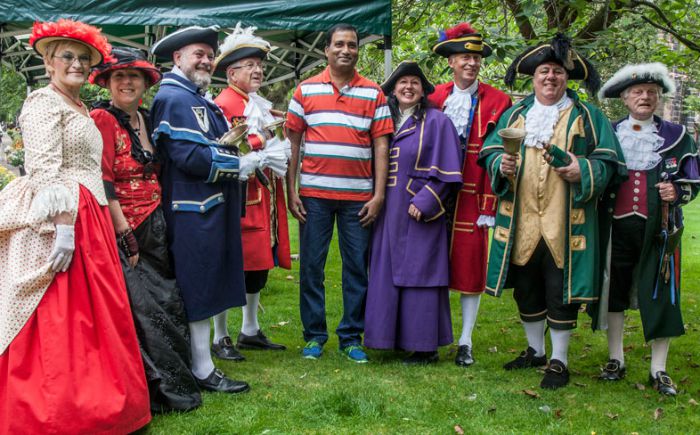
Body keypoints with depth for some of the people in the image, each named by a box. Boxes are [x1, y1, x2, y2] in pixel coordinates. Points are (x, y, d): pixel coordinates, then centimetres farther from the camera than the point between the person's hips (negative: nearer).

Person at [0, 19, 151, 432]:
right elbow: (45, 170, -17)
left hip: (89, 219, 10)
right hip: (61, 220, -9)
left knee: (91, 316, 11)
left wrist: (114, 225, 19)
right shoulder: (44, 103, -6)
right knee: (60, 320, -7)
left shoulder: (79, 108, 21)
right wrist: (63, 224, -25)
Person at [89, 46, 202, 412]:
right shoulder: (101, 118, -11)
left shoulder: (147, 120, 12)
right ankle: (157, 391, 6)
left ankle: (174, 384, 21)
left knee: (168, 303, 8)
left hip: (156, 227, 7)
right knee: (142, 308, -6)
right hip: (123, 229, -7)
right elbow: (104, 184, -15)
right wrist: (126, 236, -17)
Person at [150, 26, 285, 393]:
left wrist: (254, 156, 7)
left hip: (211, 206, 10)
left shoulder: (200, 100, 19)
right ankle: (203, 371, 4)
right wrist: (239, 164, -14)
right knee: (198, 291, -4)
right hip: (193, 210, -10)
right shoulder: (174, 98, -13)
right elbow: (191, 157, -22)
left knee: (202, 289, 16)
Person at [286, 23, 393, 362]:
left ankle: (351, 337, 16)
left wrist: (379, 195, -4)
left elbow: (381, 145, 3)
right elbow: (293, 142, 6)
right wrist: (290, 191, 0)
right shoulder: (306, 90, 5)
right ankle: (314, 335, 16)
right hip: (314, 193, 0)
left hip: (359, 196, 0)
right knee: (311, 266, 4)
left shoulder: (373, 93, 6)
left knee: (357, 267, 5)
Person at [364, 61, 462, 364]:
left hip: (419, 214, -6)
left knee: (418, 275, -3)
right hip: (388, 213, 6)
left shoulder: (436, 121, -3)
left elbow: (445, 171, -8)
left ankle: (425, 347, 5)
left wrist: (424, 201, -16)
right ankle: (393, 338, 19)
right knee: (386, 275, 8)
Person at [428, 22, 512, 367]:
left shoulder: (496, 102, -1)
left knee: (471, 267, 1)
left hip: (472, 197, -2)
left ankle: (465, 342, 11)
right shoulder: (434, 97, 8)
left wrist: (490, 207, -11)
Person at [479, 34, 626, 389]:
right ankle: (535, 351, 30)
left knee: (561, 292, 0)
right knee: (526, 290, 13)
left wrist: (584, 172, -19)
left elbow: (609, 162, 1)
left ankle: (559, 361, 13)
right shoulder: (514, 115, 13)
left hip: (565, 224, -3)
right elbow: (489, 151, 11)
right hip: (521, 223, 3)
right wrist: (501, 165, -11)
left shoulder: (587, 116, 4)